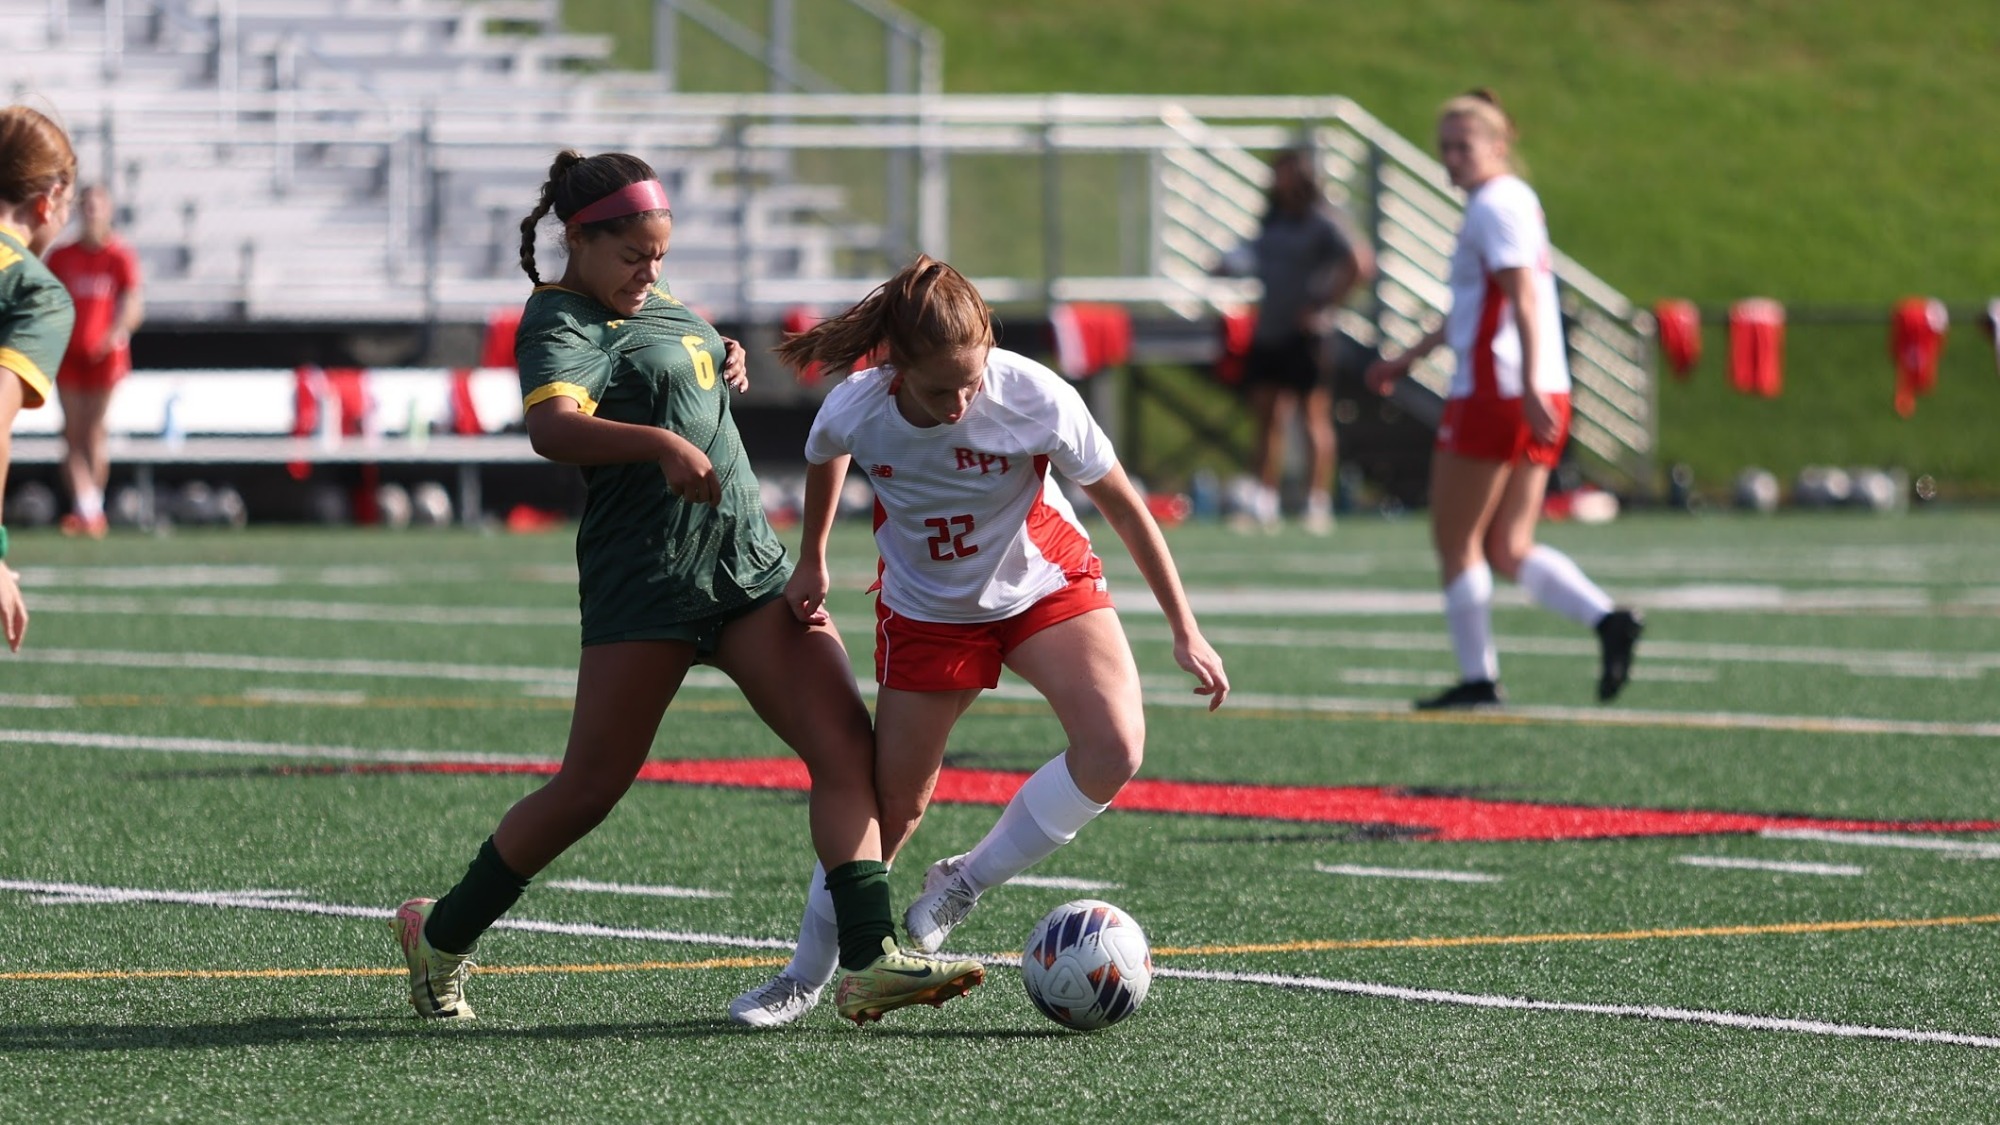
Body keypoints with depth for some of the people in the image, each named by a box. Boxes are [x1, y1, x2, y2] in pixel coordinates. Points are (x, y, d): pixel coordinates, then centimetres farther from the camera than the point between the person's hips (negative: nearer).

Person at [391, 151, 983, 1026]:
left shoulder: (653, 302, 18)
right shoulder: (561, 323, -9)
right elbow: (551, 427, -30)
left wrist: (730, 360, 17)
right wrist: (660, 444, -45)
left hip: (748, 561, 8)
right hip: (646, 582, -8)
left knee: (847, 746, -8)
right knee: (589, 790, -2)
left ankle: (869, 962, -14)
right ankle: (438, 935, 18)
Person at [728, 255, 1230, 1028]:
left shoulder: (1035, 397, -31)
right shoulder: (855, 413, -27)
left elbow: (1123, 506, -16)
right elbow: (825, 460, 2)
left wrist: (1185, 632, -12)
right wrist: (811, 563, 13)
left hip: (1046, 585, 0)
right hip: (927, 609, 0)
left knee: (1114, 749, -23)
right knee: (891, 805, 2)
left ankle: (967, 882, -2)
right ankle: (805, 976, 23)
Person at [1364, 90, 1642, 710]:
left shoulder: (1495, 206, -9)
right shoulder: (1517, 201, 20)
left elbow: (1524, 298, -22)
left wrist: (1530, 387, -31)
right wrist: (1408, 359, 36)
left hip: (1494, 395, -9)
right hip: (1541, 400, 9)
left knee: (1456, 543, 3)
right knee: (1509, 550, 6)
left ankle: (1477, 677, 5)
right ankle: (1606, 618, -14)